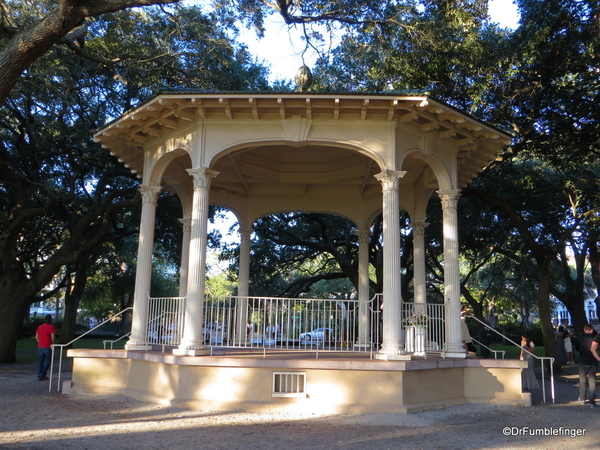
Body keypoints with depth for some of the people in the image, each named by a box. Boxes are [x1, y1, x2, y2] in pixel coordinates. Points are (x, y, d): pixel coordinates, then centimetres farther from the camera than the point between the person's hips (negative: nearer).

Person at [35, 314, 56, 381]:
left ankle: (39, 375, 11)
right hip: (48, 347, -5)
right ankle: (42, 374, -4)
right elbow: (52, 336, -15)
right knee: (48, 361, 5)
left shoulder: (40, 327, 11)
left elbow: (36, 337, 12)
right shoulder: (51, 327, -8)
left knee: (40, 361, 11)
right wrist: (52, 344, -2)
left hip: (40, 347, 6)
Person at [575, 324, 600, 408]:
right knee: (592, 381, 2)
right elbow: (593, 350, -19)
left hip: (582, 362, 2)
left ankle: (582, 398, 22)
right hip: (592, 362, -2)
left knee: (582, 380, 15)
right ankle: (592, 401, -2)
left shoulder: (580, 338, 1)